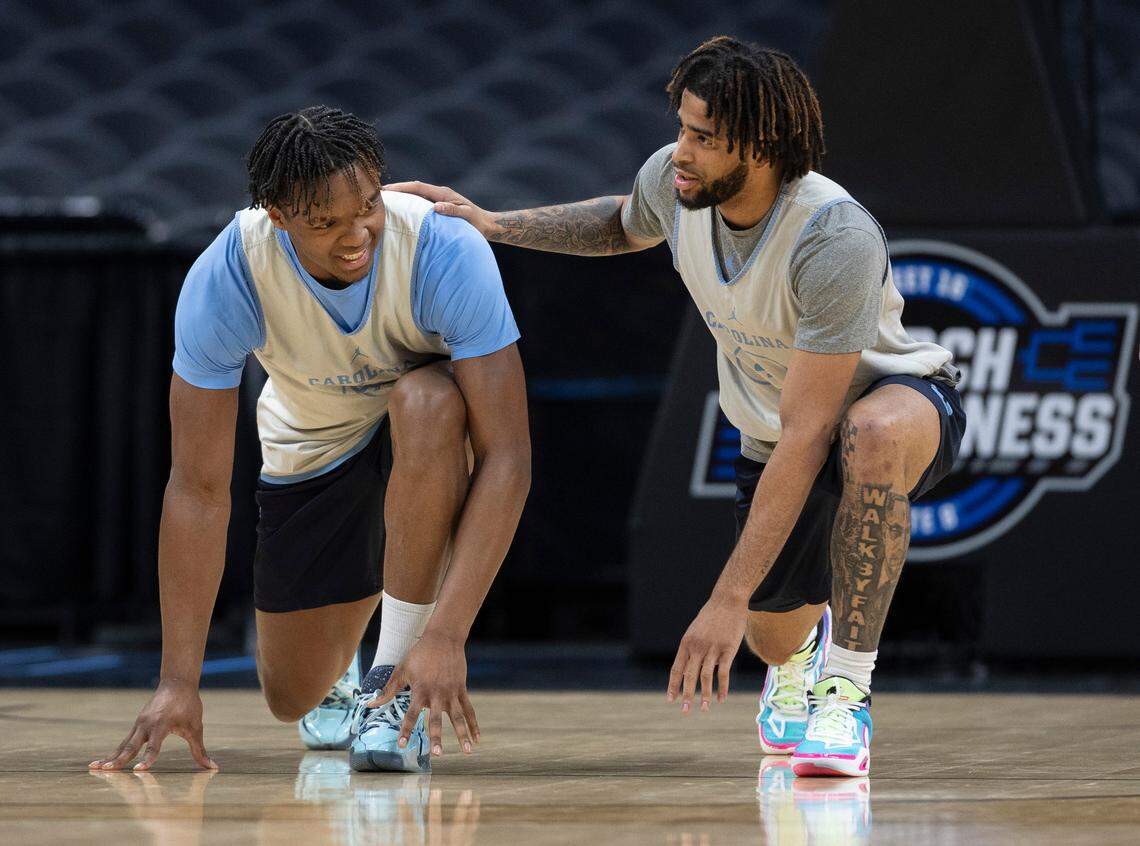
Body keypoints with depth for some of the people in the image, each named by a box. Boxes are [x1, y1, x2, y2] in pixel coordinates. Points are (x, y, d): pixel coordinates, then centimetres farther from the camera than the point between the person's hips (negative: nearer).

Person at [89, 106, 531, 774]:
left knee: (427, 400, -38)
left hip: (430, 442, -2)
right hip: (312, 446, 2)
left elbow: (507, 457, -37)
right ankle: (338, 670, 42)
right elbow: (199, 487, -25)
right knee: (294, 695, 1)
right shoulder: (225, 278, -30)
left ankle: (394, 683, -26)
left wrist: (446, 637, -46)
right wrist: (179, 681, -29)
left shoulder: (447, 251, -36)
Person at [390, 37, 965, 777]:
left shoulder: (837, 238, -37)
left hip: (900, 395, -6)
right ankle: (813, 634, 48)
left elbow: (808, 435, -37)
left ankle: (847, 688, -31)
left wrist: (730, 598, -38)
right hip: (770, 433, 6)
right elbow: (624, 225, 12)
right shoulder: (674, 180, -18)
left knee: (876, 431, -43)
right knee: (773, 638, 6)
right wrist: (494, 225, -1)